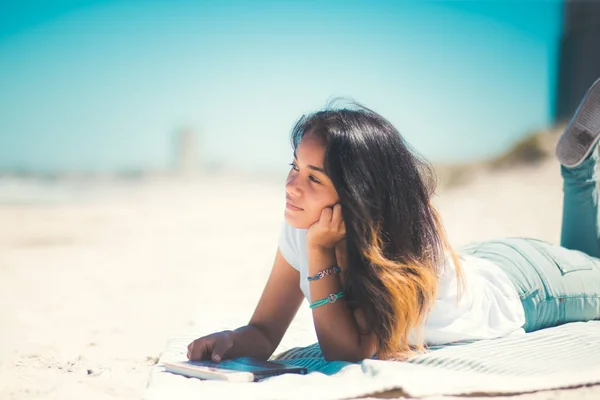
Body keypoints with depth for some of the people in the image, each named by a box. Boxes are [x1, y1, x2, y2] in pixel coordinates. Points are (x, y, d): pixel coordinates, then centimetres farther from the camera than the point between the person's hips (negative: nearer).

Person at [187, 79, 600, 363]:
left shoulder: (409, 240, -44)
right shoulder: (300, 228, -28)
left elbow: (350, 353, -41)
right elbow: (265, 331, -23)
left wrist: (320, 253, -49)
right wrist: (232, 340, -45)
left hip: (520, 283, -5)